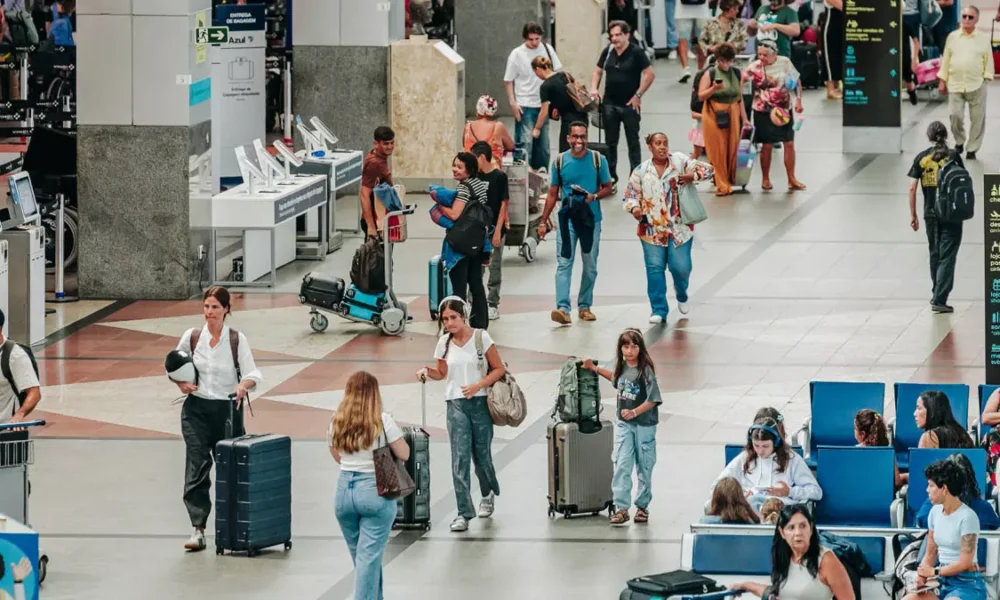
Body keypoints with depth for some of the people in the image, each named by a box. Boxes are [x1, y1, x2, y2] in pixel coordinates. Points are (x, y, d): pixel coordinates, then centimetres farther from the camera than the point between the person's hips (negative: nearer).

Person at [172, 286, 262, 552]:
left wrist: (244, 384, -31)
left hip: (227, 409, -1)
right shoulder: (191, 337, 1)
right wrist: (180, 383, -6)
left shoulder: (236, 339, -4)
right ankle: (198, 529, -11)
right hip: (196, 409, 1)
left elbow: (253, 374, -8)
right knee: (196, 467, -9)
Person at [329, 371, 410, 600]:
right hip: (375, 491, -4)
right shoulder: (382, 422, -11)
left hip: (345, 489, 4)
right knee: (369, 556, -2)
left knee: (359, 555, 18)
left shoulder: (336, 423, 2)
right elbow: (404, 454, -7)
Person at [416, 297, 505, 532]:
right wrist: (427, 371, -6)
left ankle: (488, 495, 38)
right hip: (456, 405, 2)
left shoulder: (480, 338, -5)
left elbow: (499, 369, -3)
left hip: (480, 403, -2)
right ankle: (464, 513, -9)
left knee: (481, 455, 7)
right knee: (460, 458, -9)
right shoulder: (445, 343, 5)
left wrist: (478, 385, -15)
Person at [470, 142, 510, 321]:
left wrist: (498, 231, -14)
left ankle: (493, 304, 8)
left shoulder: (499, 177, -8)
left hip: (494, 229, -5)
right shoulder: (476, 177, 6)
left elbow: (504, 205, -9)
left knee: (495, 267, 2)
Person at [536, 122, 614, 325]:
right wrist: (543, 221, 5)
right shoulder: (559, 161, 2)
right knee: (564, 263, -11)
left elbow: (607, 188, 6)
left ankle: (584, 306, 21)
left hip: (591, 218, 1)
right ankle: (563, 308, -20)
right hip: (567, 218, -1)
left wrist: (594, 196, -16)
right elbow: (553, 194, 8)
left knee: (590, 265, 9)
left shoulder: (597, 160, 0)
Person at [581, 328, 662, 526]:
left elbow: (652, 400, -17)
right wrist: (595, 369, 22)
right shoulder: (622, 367, 1)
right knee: (621, 465, -6)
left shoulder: (645, 370, -16)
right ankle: (621, 508, -8)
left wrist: (634, 412, -28)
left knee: (644, 467, 9)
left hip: (644, 425, -4)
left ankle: (642, 506, 22)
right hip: (624, 424, 4)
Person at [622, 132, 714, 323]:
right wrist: (634, 207, -16)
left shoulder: (680, 162, 1)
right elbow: (629, 195, 6)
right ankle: (659, 310, 3)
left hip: (679, 227, -1)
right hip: (652, 229, 1)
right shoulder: (641, 171, 4)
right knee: (655, 268, -4)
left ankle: (682, 296, 31)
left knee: (680, 267, -2)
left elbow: (706, 170, 0)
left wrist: (692, 176, -20)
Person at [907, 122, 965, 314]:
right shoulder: (953, 156, -7)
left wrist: (913, 215, 6)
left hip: (930, 213, 3)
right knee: (947, 257, -1)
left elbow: (912, 188, -1)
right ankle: (939, 300, -9)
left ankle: (937, 294, 33)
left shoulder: (922, 158, 0)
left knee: (935, 254, 21)